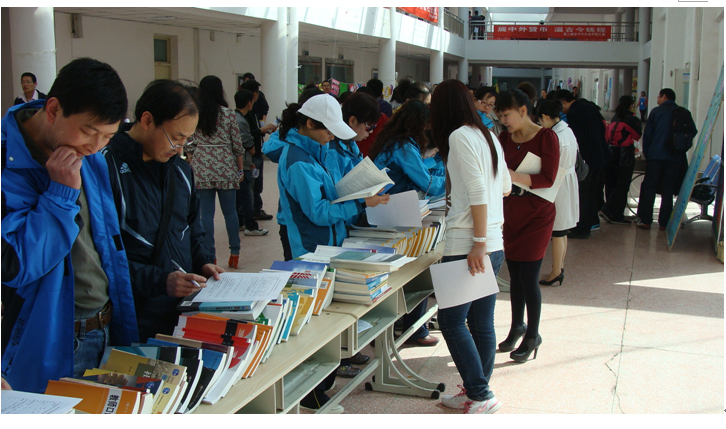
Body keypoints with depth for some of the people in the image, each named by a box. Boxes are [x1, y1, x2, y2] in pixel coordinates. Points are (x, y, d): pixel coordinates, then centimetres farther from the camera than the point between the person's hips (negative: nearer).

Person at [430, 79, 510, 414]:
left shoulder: (459, 136, -11)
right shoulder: (488, 135, 14)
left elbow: (477, 192, -19)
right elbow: (505, 187, 24)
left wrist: (478, 242, -20)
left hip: (467, 244, -9)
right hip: (494, 245, 9)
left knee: (451, 320, -2)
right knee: (482, 323, 12)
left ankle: (481, 396, -2)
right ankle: (476, 393, 21)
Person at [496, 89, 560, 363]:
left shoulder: (546, 137, -10)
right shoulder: (504, 138, 7)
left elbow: (548, 179, -17)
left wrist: (513, 176, -28)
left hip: (536, 216, -5)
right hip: (511, 214, 5)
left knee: (528, 277, -4)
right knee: (514, 275, 12)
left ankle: (532, 335, 12)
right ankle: (517, 325, 30)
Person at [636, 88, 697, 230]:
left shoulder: (656, 111, 3)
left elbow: (647, 134, 2)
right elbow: (693, 132, 5)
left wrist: (646, 155, 8)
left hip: (656, 156, -2)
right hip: (675, 157, 2)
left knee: (648, 188, 3)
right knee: (668, 191, 6)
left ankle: (645, 220, -1)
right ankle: (665, 222, 3)